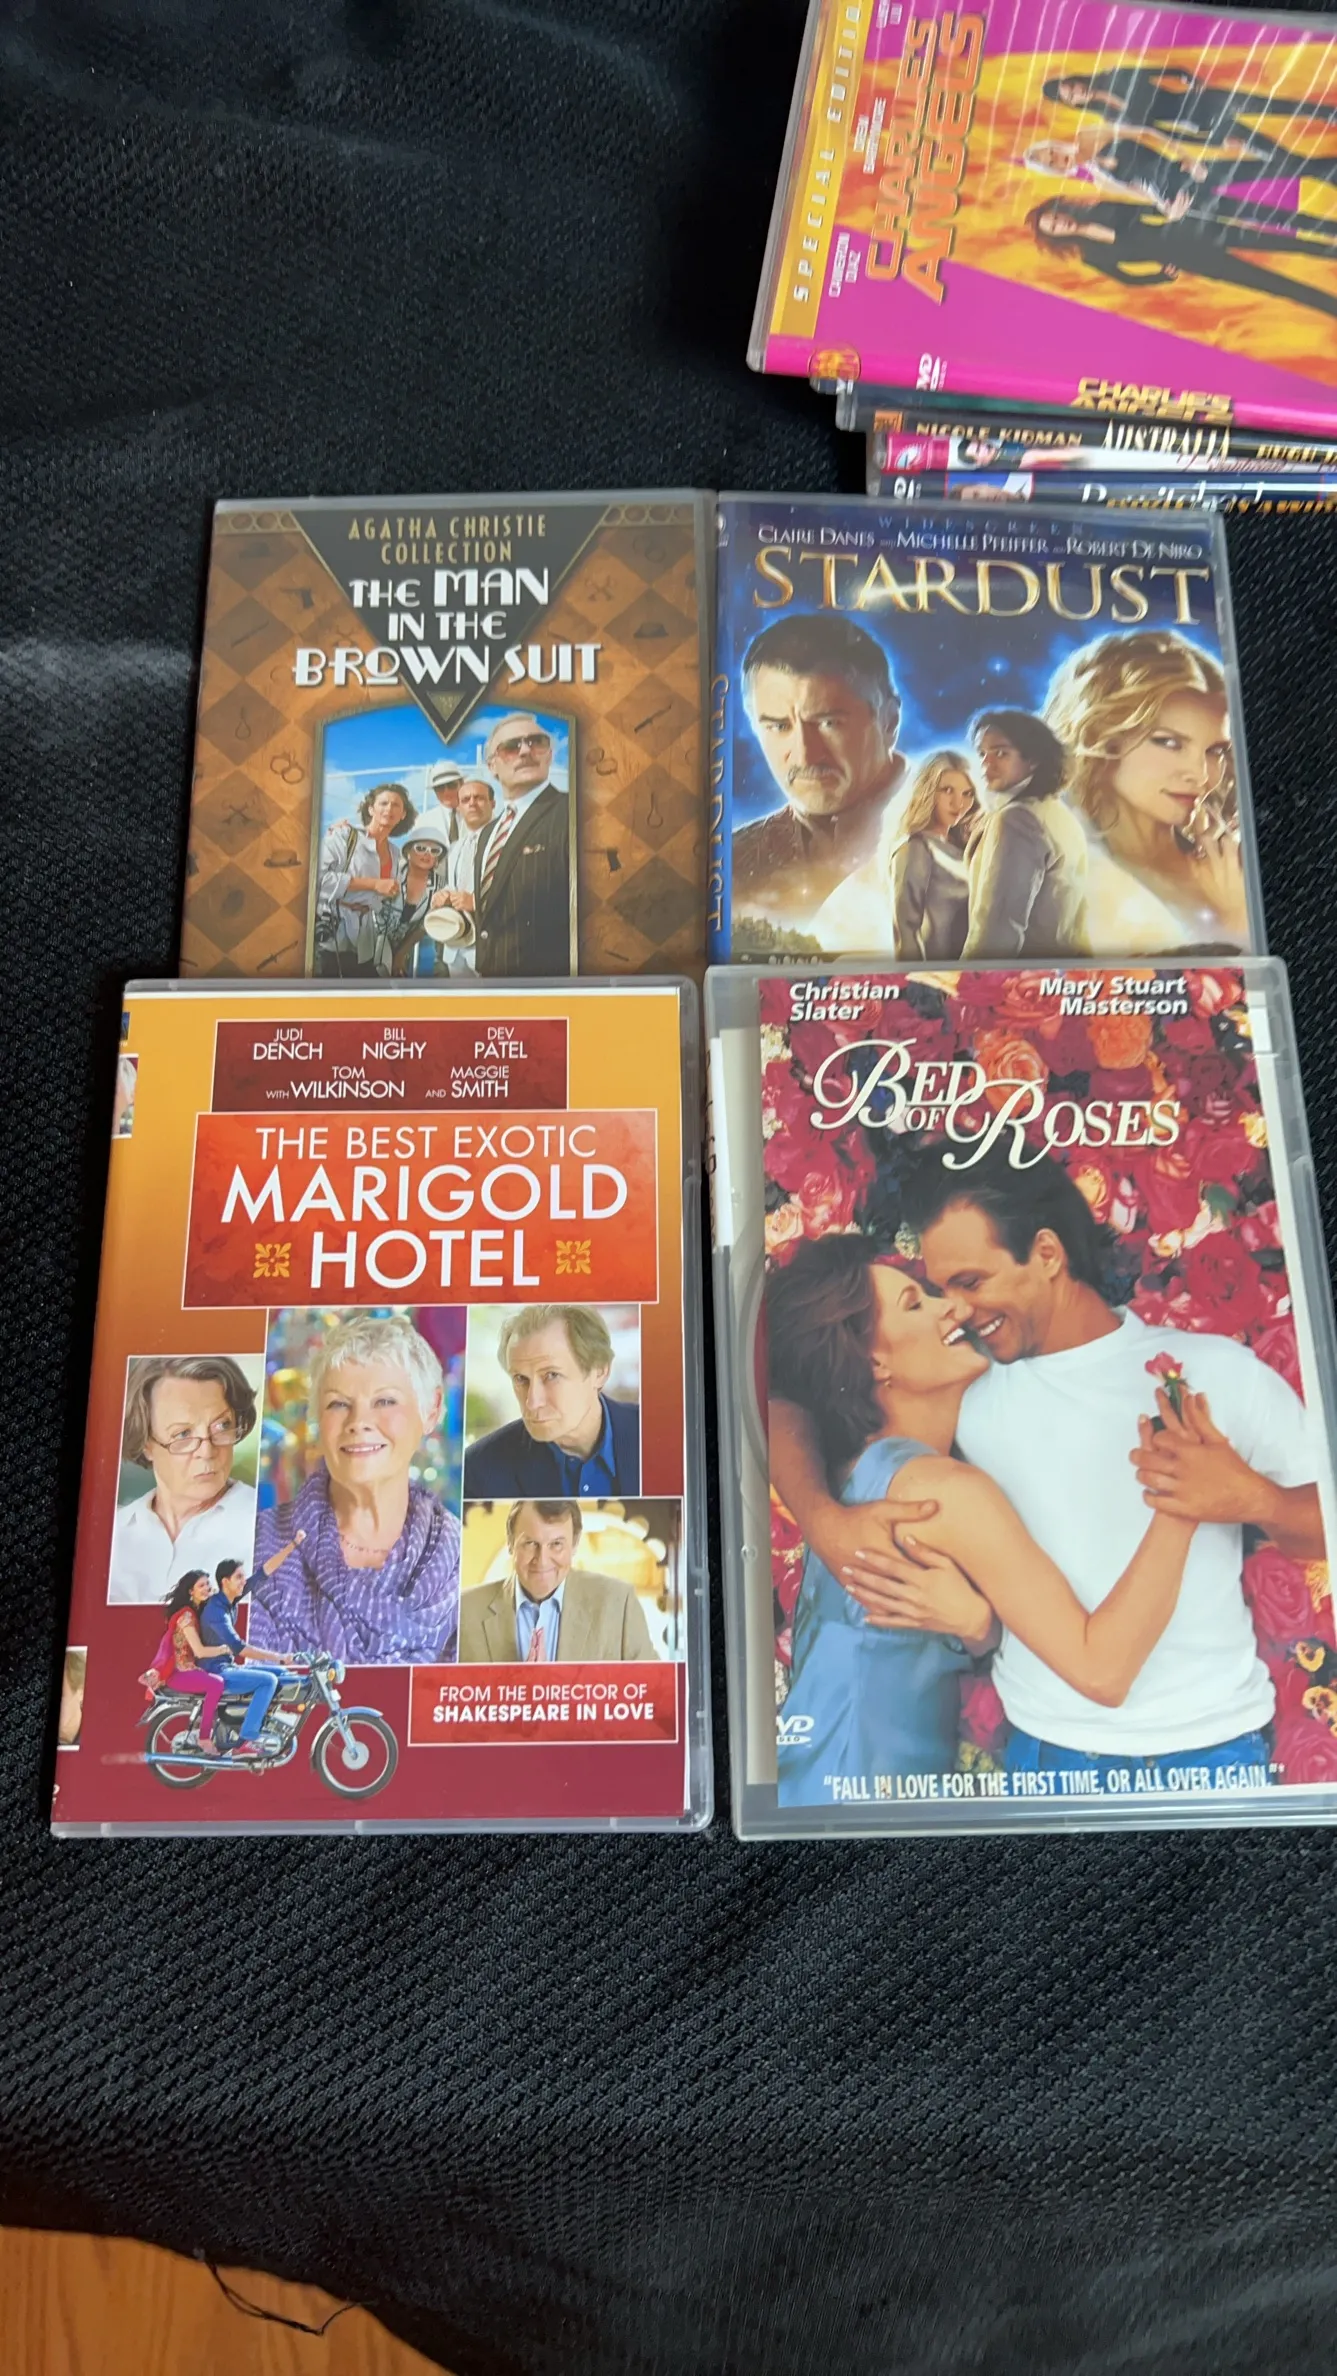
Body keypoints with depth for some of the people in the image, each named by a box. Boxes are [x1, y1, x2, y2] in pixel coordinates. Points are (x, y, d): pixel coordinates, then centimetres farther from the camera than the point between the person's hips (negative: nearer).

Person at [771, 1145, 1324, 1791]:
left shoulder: (1217, 1371, -5)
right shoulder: (965, 1390, -3)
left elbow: (1322, 1526, -2)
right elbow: (788, 1409, -1)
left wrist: (1254, 1499, -22)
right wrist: (825, 1521, -19)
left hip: (1213, 1751, -1)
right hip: (1045, 1751, 1)